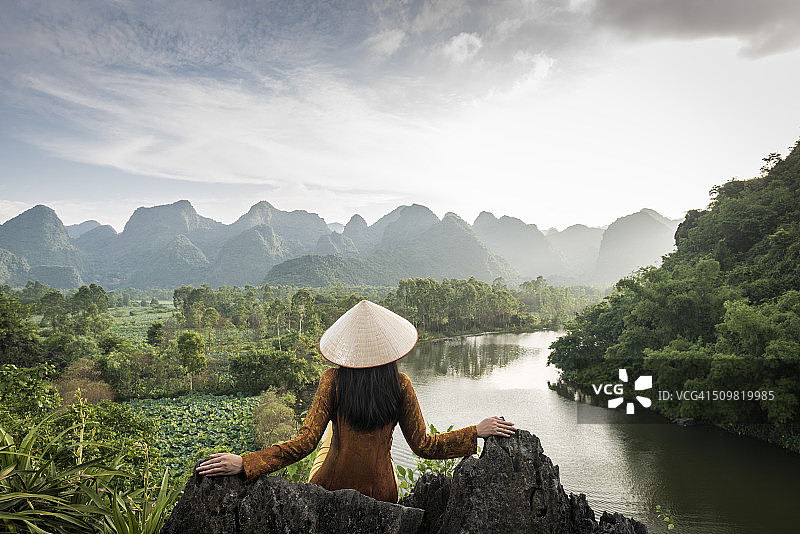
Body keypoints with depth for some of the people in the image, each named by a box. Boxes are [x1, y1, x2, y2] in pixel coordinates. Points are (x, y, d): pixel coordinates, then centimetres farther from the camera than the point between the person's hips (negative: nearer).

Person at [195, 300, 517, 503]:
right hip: (381, 498, 1)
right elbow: (422, 445, -9)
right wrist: (478, 431, -2)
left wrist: (242, 463, -22)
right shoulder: (400, 386, -14)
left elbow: (303, 443, -21)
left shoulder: (333, 382, -18)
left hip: (331, 491, -1)